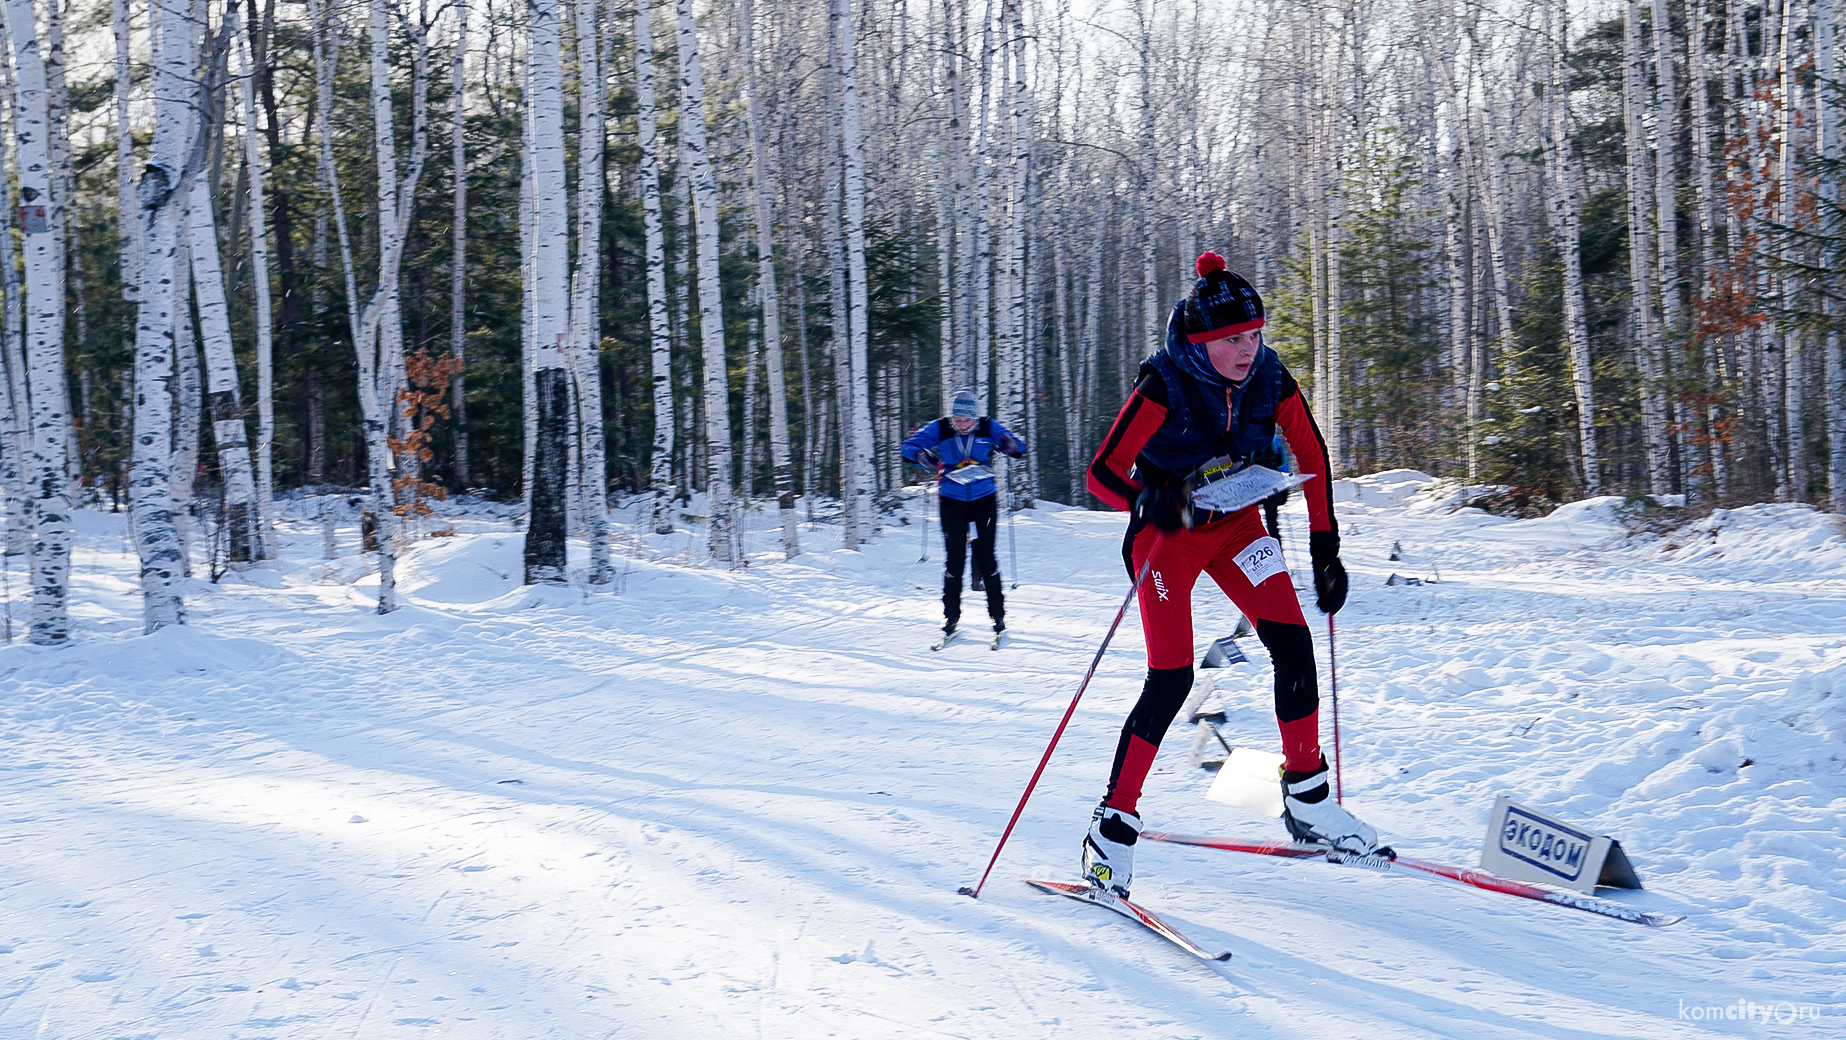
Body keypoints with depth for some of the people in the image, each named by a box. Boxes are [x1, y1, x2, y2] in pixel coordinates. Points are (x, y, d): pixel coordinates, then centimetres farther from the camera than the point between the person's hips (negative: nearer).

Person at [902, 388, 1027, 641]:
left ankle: (998, 615, 9)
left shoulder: (989, 428, -5)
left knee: (986, 557, -2)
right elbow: (909, 447, -8)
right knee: (954, 558, -3)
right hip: (952, 500, 0)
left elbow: (1019, 448, -3)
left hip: (983, 499, 0)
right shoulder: (938, 429, -6)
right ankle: (951, 616, 8)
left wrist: (1010, 445, -27)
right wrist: (922, 455, -30)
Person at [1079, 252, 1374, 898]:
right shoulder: (1165, 386, -24)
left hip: (1236, 524, 5)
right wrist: (1163, 504, -43)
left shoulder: (1269, 378, -11)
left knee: (1294, 645, -8)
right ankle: (1113, 826, 0)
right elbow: (1103, 475, -24)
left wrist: (1324, 546, 2)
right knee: (1171, 679, -12)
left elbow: (1312, 452, 3)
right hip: (1168, 530, -4)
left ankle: (1307, 801, 8)